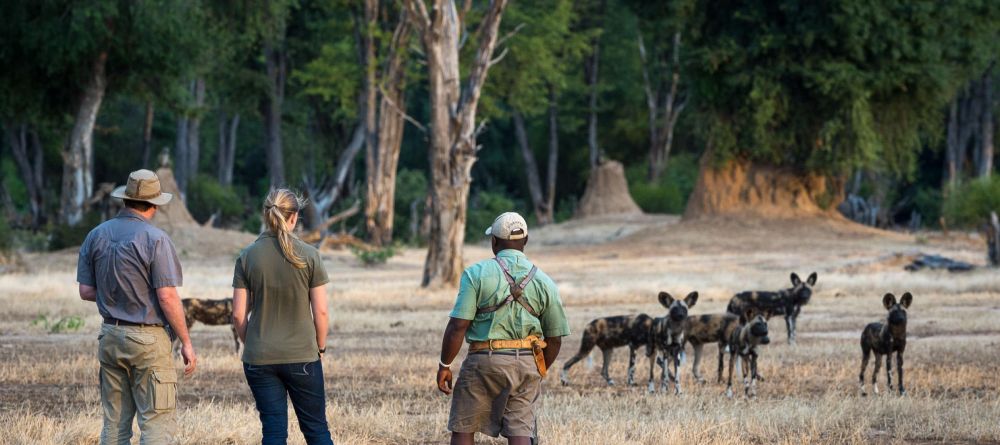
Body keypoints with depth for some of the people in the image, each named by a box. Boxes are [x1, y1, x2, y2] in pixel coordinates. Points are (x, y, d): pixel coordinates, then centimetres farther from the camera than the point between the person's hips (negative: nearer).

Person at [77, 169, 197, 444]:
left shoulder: (96, 236, 5)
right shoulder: (155, 239, -13)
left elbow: (86, 291, 7)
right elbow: (167, 298, -15)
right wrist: (186, 343, -7)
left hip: (111, 338, 6)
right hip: (148, 338, -6)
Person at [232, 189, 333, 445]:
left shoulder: (247, 257, -2)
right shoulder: (308, 256, -6)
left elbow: (239, 314, -2)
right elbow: (320, 311, -5)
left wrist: (251, 345, 13)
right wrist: (320, 347, 10)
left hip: (260, 358, 1)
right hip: (302, 356, -1)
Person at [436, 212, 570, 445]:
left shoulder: (477, 273, -5)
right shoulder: (544, 282, 5)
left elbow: (458, 326, -10)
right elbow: (554, 338, 9)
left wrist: (444, 365, -1)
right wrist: (539, 372, 23)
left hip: (484, 361, -3)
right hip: (526, 364, 3)